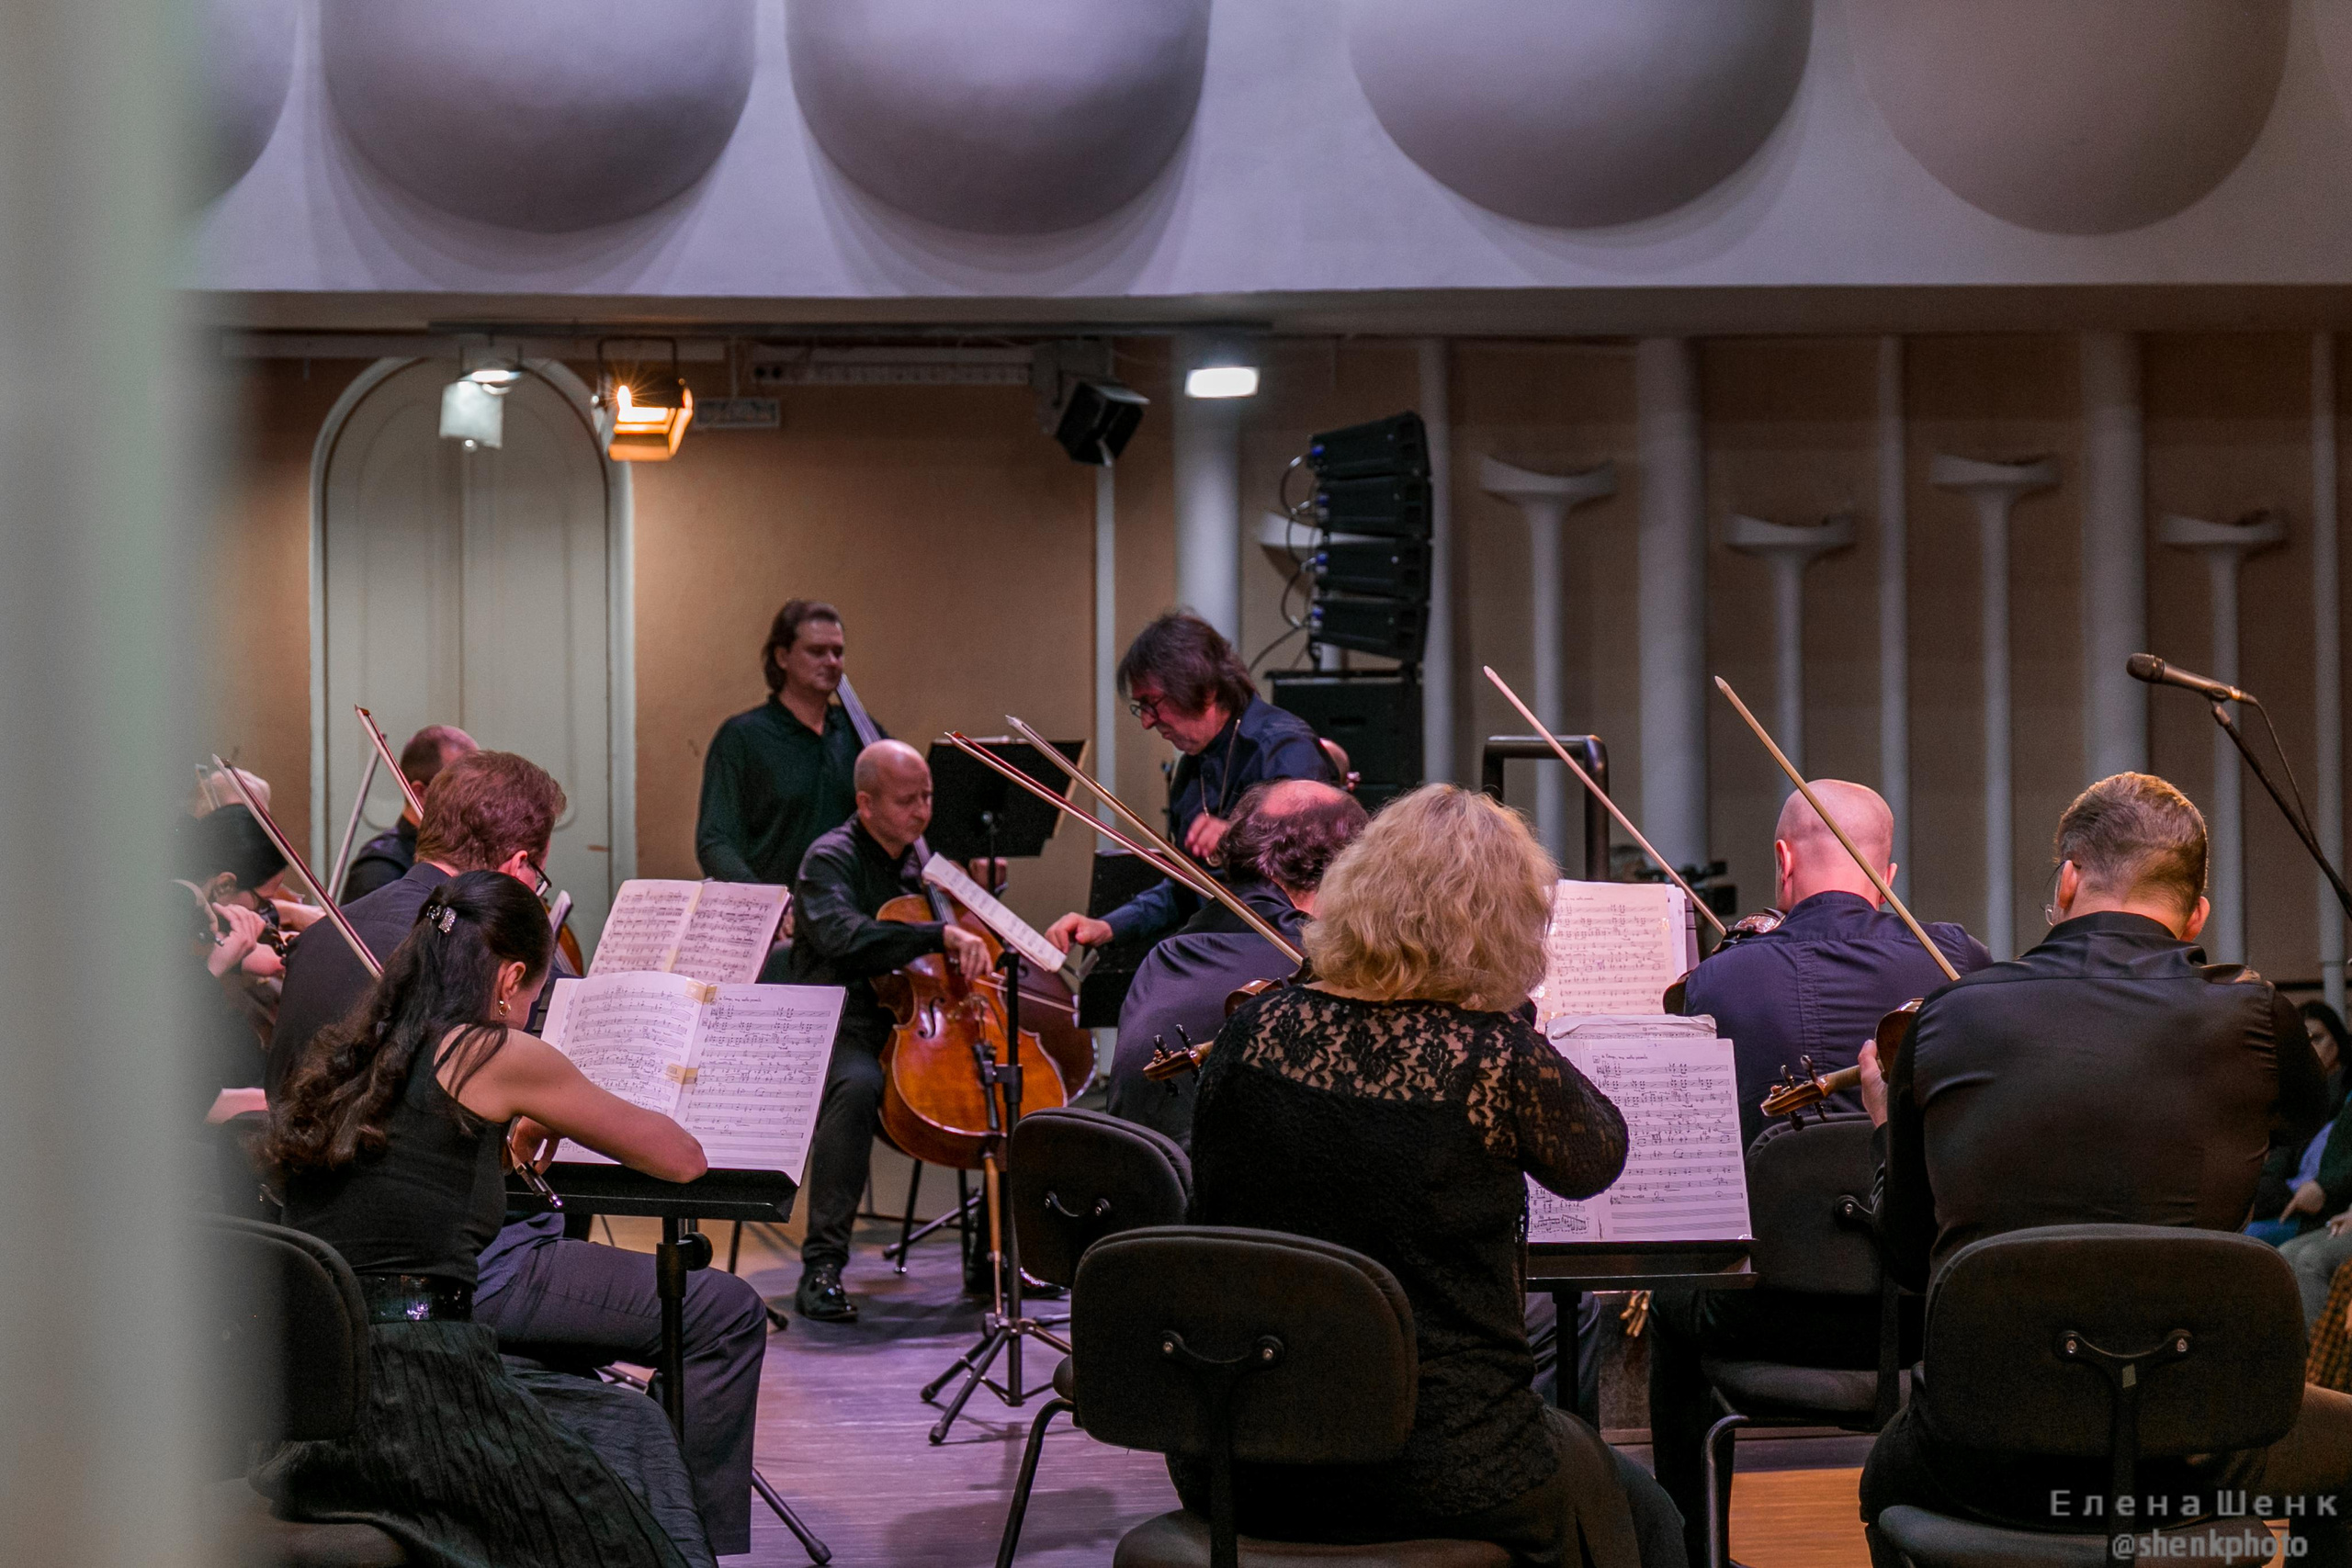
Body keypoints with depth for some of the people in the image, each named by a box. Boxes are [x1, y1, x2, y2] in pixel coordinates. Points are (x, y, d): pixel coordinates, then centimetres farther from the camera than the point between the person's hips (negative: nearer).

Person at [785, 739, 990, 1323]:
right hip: (845, 1027, -6)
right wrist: (940, 935, -32)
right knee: (857, 1084, -39)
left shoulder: (924, 859, 17)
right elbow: (842, 935, -26)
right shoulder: (830, 859, -4)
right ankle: (822, 1265, -36)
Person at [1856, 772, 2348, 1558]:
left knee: (1889, 1474, 38)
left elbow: (1909, 1262, 8)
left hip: (1985, 1461, 1)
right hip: (2182, 1460, -1)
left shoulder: (1948, 1018, -2)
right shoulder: (2244, 1015, -6)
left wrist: (1890, 1132, 26)